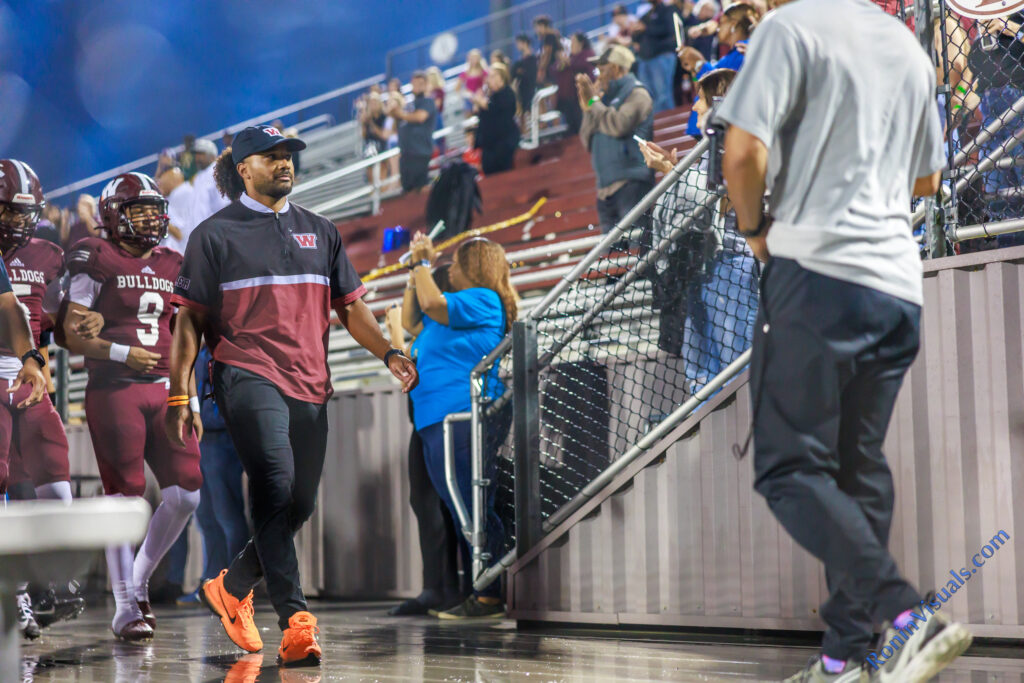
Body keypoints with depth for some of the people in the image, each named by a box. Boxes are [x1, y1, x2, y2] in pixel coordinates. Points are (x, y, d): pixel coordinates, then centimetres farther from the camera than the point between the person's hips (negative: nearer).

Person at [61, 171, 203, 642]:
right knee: (125, 496, -6)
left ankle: (138, 582, 17)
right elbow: (73, 334, -6)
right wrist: (123, 354, -17)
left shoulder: (171, 266, 16)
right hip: (113, 391, -5)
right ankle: (125, 608, 1)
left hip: (165, 391, 6)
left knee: (186, 493, -2)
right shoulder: (96, 260, -2)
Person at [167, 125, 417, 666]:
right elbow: (189, 321, 4)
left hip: (310, 384, 5)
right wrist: (179, 397, -4)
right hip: (247, 377, -5)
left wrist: (388, 353, 1)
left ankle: (231, 588, 29)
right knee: (275, 484, -22)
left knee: (299, 504, 6)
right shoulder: (215, 234, 6)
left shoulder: (319, 232, 19)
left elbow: (349, 306, 19)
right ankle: (295, 620, -24)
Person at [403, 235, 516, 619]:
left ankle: (490, 597, -10)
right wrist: (417, 269, 25)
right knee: (464, 513, 10)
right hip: (437, 418, 10)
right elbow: (410, 320, 31)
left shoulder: (483, 300, -5)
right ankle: (480, 594, 14)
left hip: (464, 415, -10)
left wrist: (422, 263, -2)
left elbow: (432, 304, -18)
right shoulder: (456, 309, 24)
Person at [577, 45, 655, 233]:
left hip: (630, 184, -8)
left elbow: (619, 125, -17)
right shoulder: (608, 98, 23)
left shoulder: (636, 94, 0)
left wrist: (594, 101, -4)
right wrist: (587, 107, 6)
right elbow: (587, 140, 20)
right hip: (606, 188, 8)